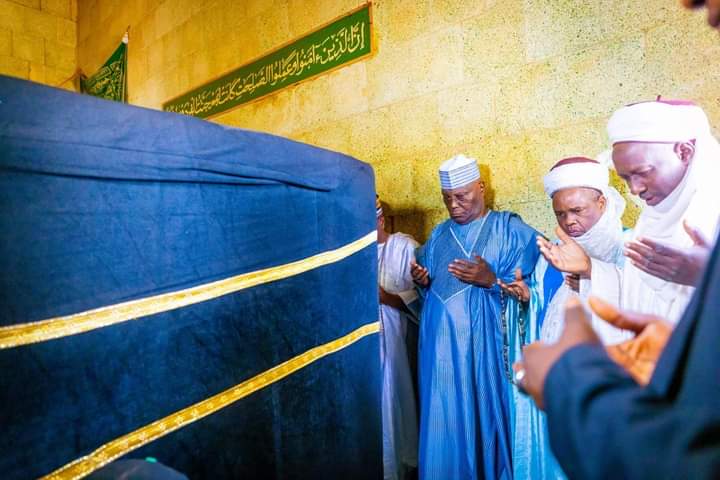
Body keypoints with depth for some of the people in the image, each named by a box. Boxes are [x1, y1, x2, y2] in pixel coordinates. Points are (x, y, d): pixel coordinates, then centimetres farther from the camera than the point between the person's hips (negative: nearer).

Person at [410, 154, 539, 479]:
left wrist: (492, 281, -20)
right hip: (442, 345, 4)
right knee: (445, 421, 9)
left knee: (486, 415, 4)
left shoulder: (511, 230, -1)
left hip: (487, 345, -4)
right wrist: (421, 282, -5)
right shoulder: (438, 236, 14)